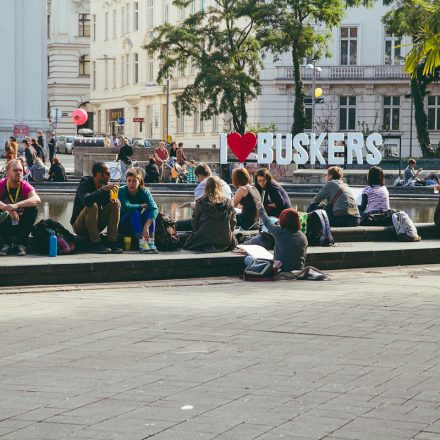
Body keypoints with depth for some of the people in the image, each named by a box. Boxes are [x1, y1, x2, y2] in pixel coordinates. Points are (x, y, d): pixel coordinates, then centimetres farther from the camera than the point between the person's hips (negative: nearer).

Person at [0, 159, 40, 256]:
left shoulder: (25, 186, -11)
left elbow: (37, 200, -32)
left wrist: (16, 205, -45)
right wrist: (8, 208, -47)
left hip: (21, 224, 1)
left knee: (33, 208, -23)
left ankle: (21, 244, -16)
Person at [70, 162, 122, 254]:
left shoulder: (105, 184, 1)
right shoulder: (85, 184, -17)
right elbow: (86, 200, -37)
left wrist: (112, 199, -17)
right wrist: (103, 189, -40)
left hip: (96, 225, 6)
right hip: (79, 225, -6)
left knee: (115, 203, -9)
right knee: (92, 206, -32)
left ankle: (112, 242, -17)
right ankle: (95, 244, -30)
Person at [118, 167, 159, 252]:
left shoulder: (144, 192, -12)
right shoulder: (122, 191, -16)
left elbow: (154, 208, -28)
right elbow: (127, 207, -33)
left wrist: (146, 226, -41)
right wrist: (142, 206, -20)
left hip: (139, 223, 3)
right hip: (124, 225, -2)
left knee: (149, 212, -24)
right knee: (135, 213, -31)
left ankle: (151, 242, -34)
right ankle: (141, 243, -43)